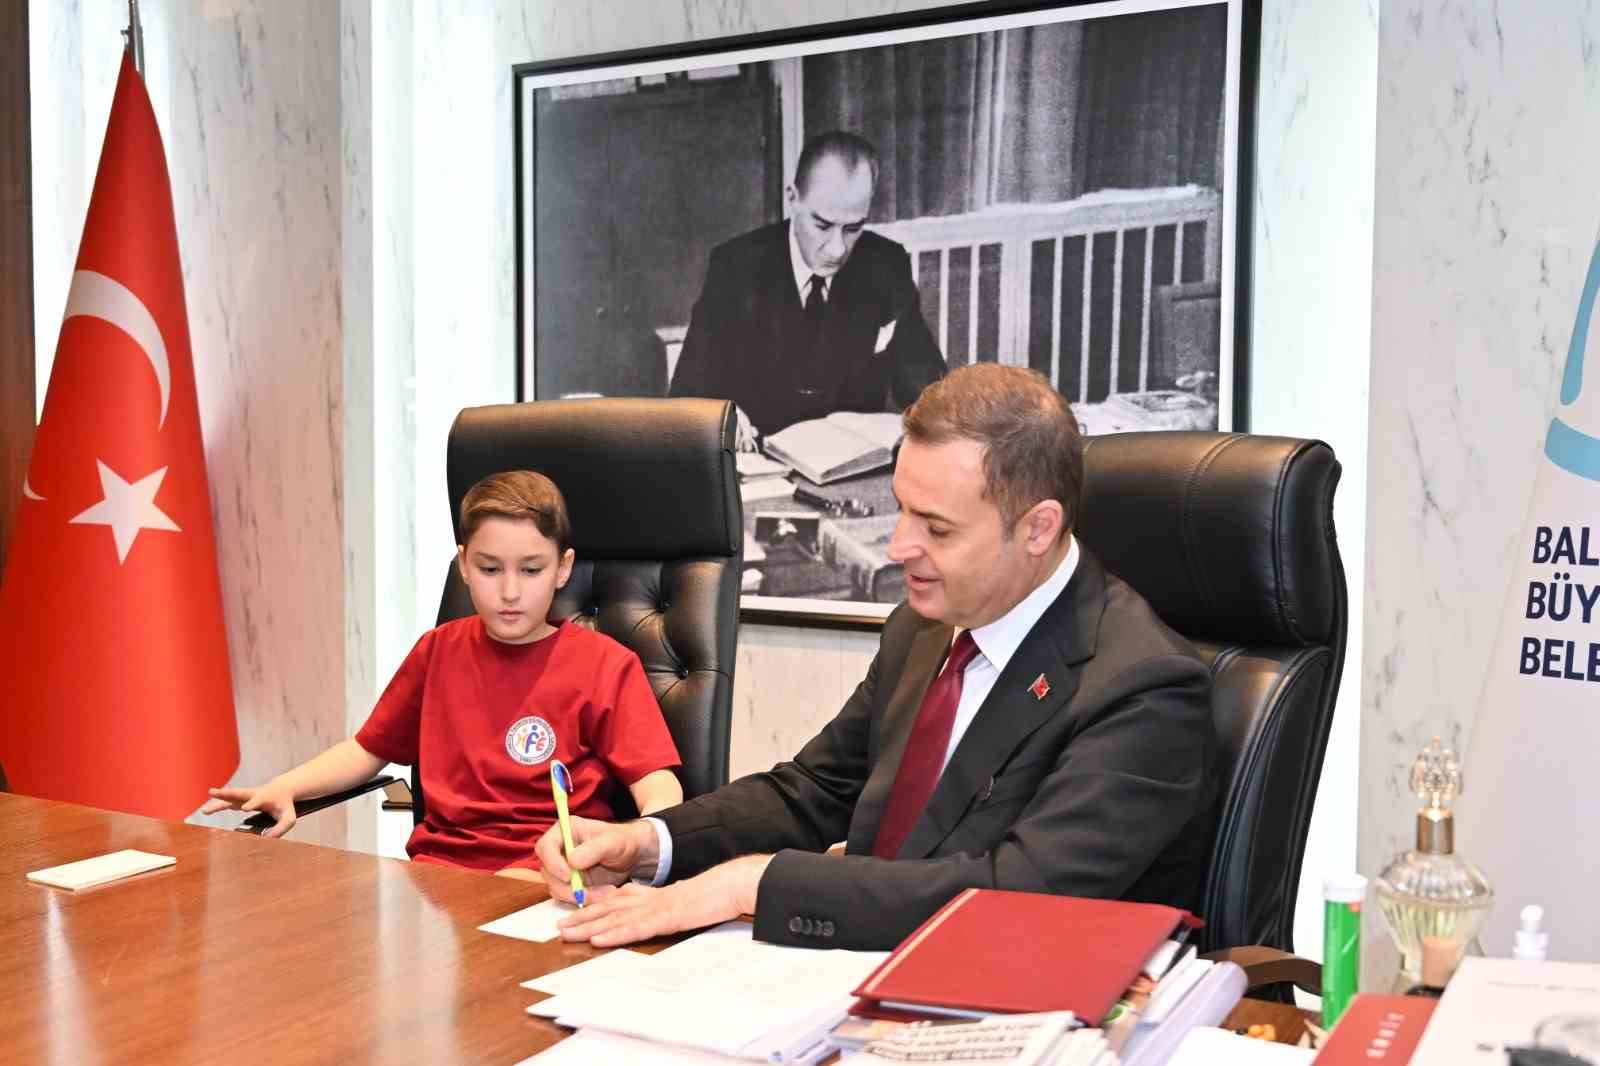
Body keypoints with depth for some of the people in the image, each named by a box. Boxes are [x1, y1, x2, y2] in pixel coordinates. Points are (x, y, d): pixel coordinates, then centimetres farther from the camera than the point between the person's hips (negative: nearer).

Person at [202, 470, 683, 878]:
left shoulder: (604, 664, -2)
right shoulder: (439, 650, 13)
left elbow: (659, 789, -10)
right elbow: (368, 748, 22)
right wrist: (284, 786, 4)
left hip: (544, 872, -5)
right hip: (440, 860, 6)